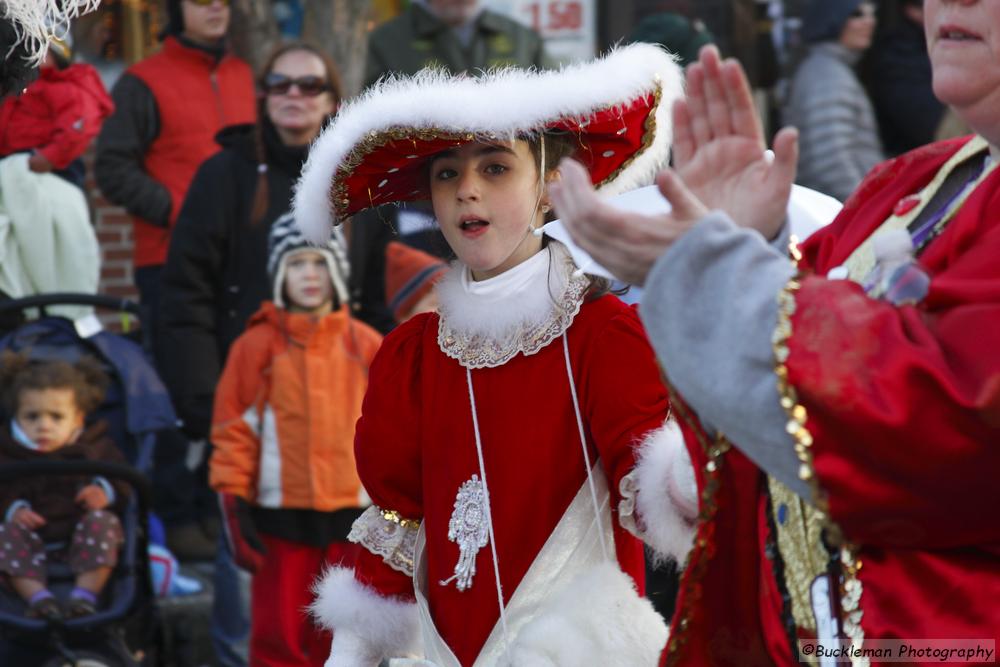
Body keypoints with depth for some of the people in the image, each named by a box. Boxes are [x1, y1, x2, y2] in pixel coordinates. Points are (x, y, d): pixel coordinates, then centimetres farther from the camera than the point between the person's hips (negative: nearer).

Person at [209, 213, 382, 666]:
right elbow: (233, 428, -1)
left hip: (352, 511, 2)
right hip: (280, 513, -2)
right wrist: (235, 504, -6)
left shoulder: (364, 345, 6)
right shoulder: (259, 345, -2)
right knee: (279, 630, 1)